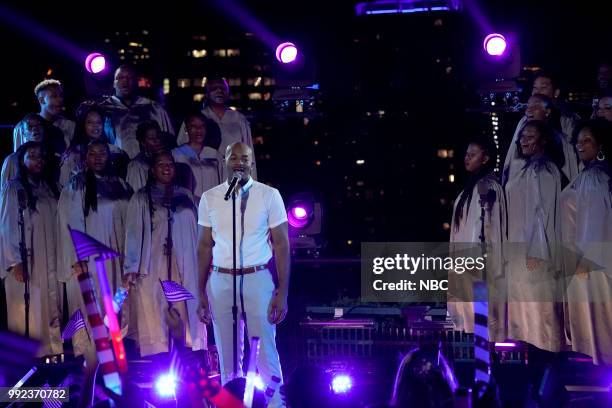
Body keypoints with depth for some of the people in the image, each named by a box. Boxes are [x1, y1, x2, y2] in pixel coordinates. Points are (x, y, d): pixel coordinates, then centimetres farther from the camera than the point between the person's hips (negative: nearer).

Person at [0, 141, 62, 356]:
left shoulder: (49, 189, 13)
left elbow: (57, 225, 12)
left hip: (49, 260, 5)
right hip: (25, 260, -5)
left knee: (51, 306, 2)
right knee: (28, 309, -5)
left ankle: (50, 350, 7)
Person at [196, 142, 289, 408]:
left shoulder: (269, 196, -3)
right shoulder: (209, 198, 3)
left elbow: (281, 245, -3)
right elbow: (204, 246, 8)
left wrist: (282, 293, -8)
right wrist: (201, 292, 6)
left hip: (257, 279, -2)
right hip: (221, 281, 2)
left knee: (265, 352, 0)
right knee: (227, 355, 9)